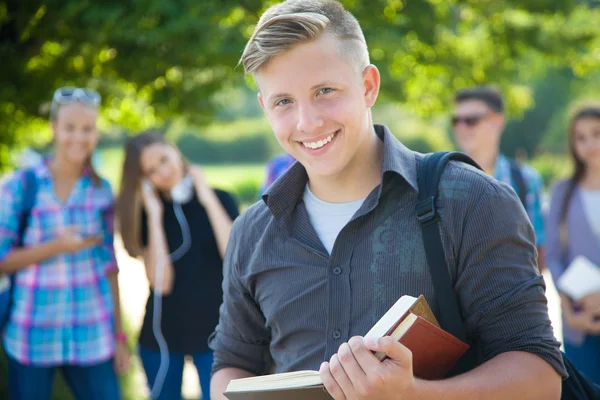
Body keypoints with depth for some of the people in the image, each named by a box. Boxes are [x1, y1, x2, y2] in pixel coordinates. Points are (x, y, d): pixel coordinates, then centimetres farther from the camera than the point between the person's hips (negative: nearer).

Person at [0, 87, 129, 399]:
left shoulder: (101, 190, 5)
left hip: (91, 337, 2)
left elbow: (108, 264, 8)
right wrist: (56, 247, -18)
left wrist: (119, 334, 7)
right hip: (31, 335, -2)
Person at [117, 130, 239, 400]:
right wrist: (155, 216, -11)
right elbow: (160, 281, -10)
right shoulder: (147, 214, 3)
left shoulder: (218, 200, 2)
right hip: (161, 335, 2)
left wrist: (208, 200, -12)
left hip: (213, 330, -2)